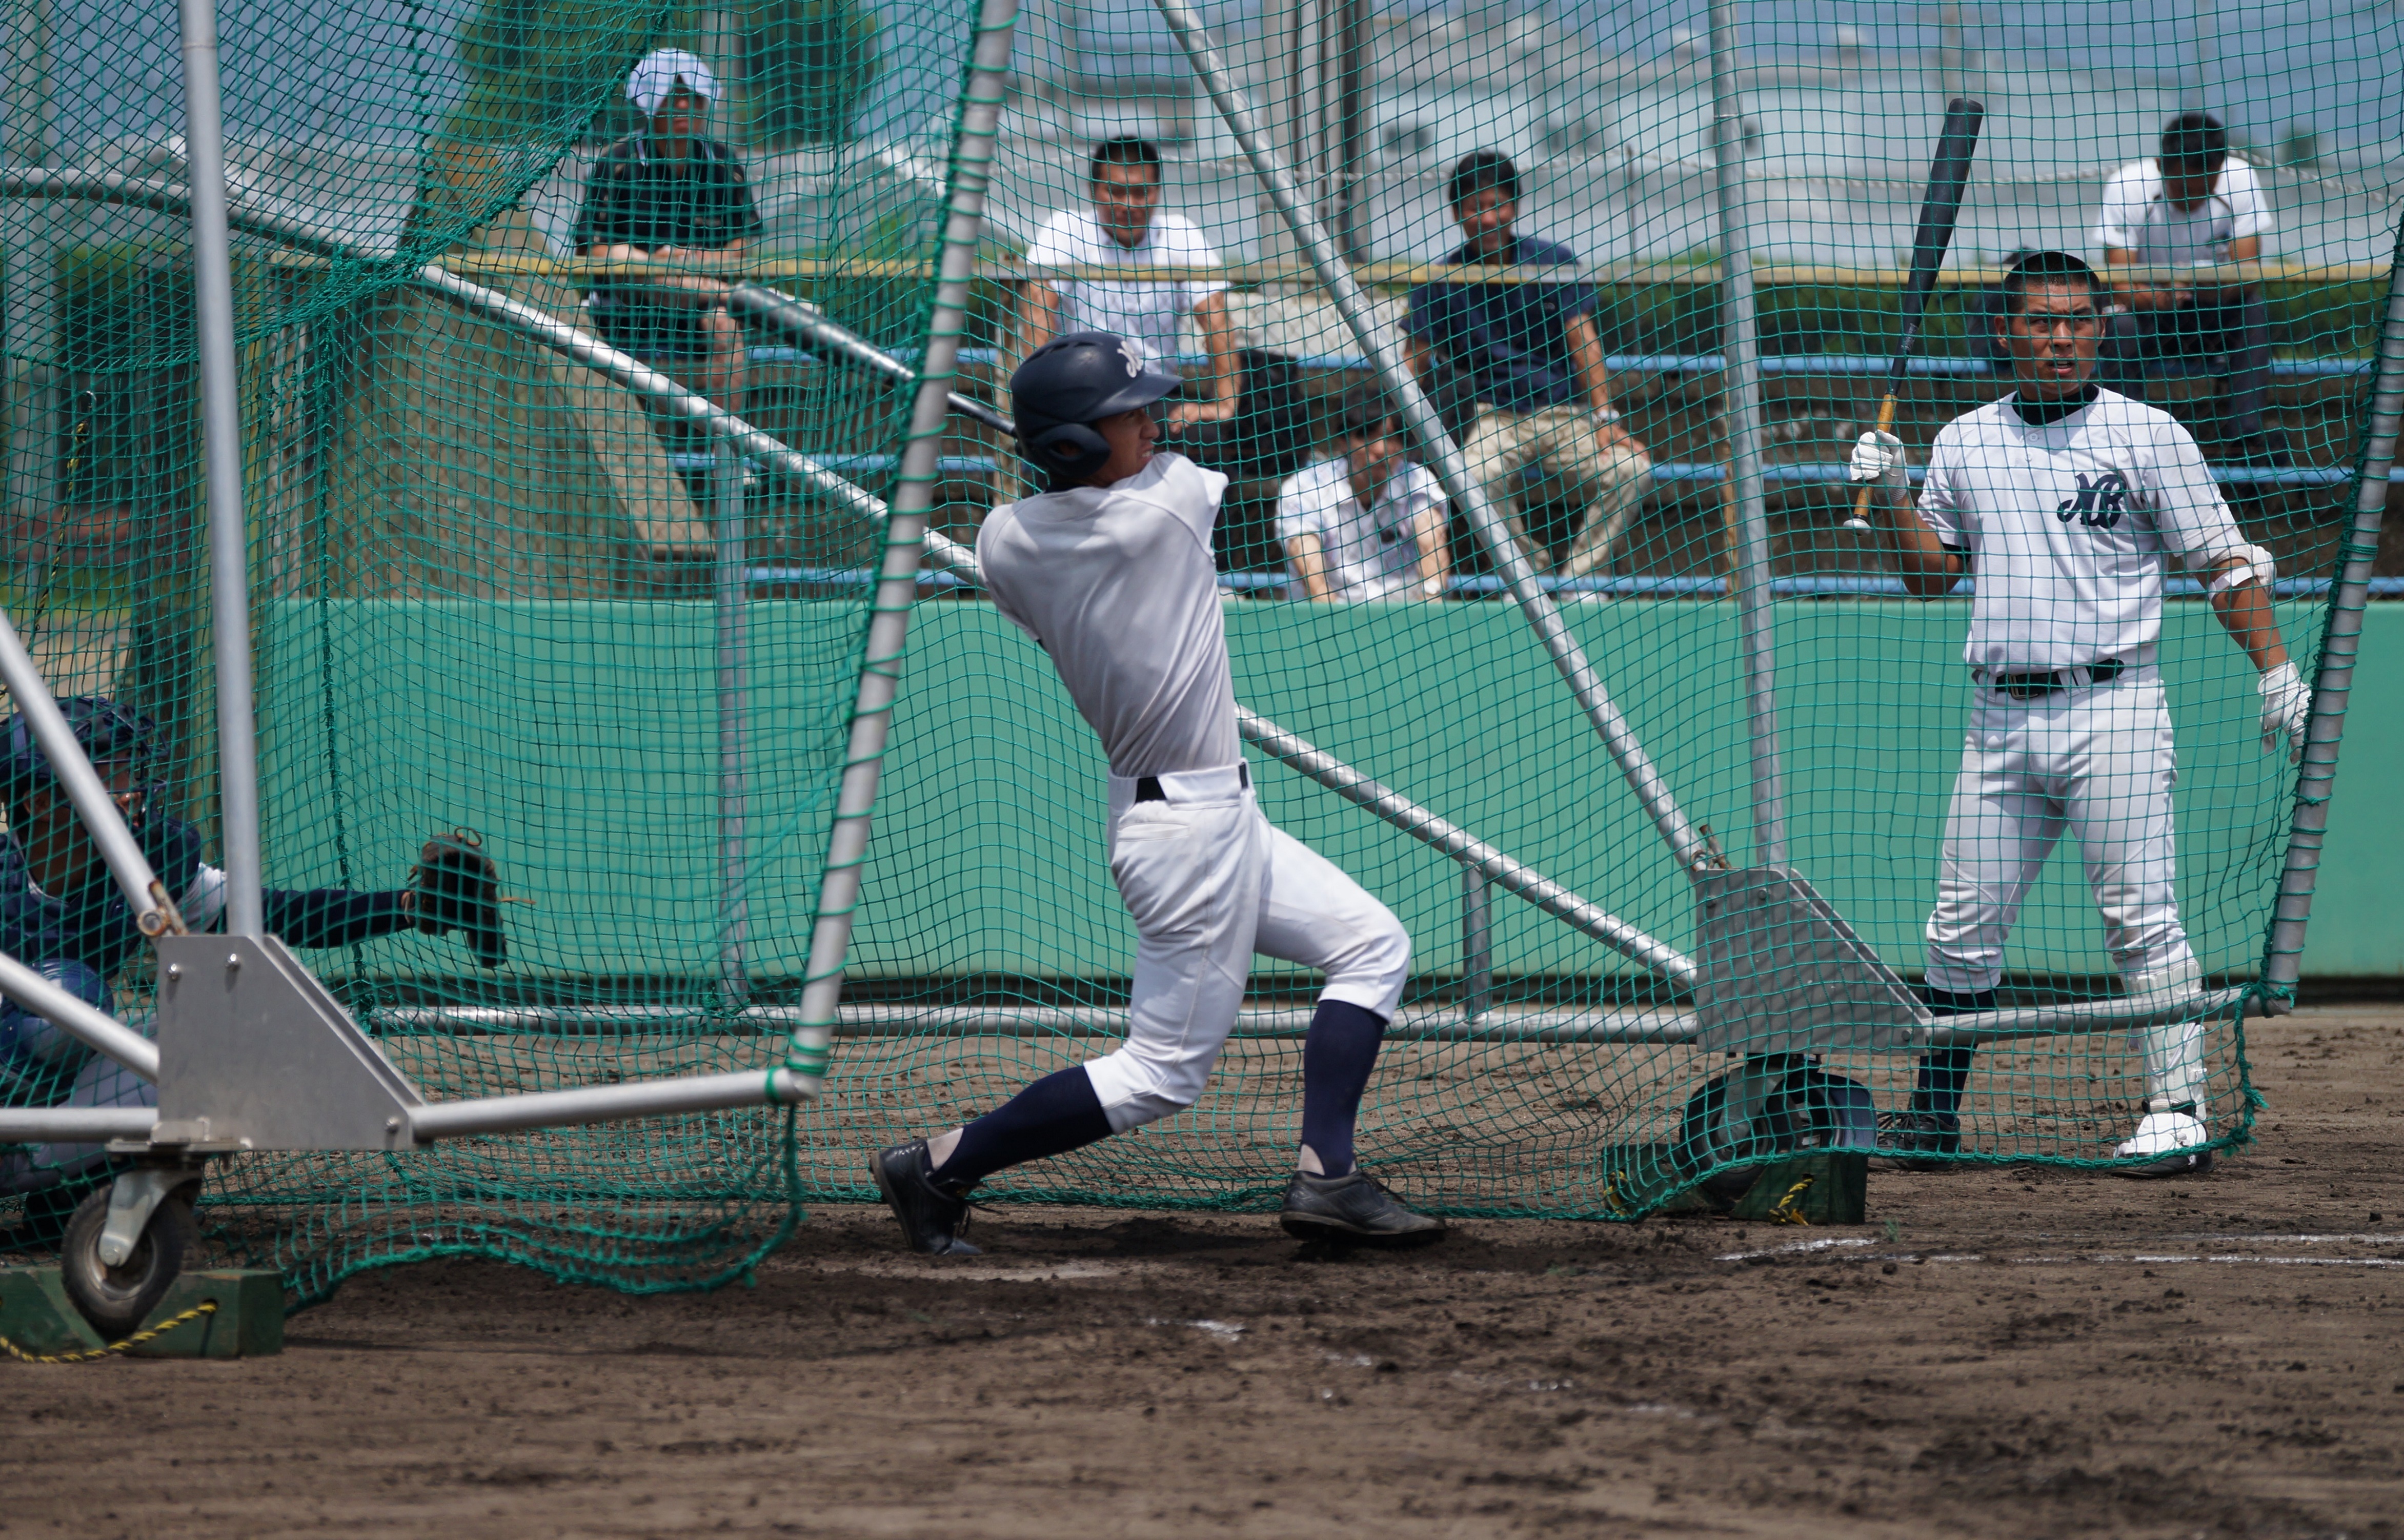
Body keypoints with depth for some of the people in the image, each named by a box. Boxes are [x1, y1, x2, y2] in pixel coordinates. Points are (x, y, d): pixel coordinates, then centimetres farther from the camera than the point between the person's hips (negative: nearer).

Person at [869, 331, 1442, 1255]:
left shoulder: (1004, 542, -4)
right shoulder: (1173, 499, -20)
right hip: (1193, 826, -9)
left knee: (1371, 947, 15)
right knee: (1163, 1073, -1)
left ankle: (1326, 1173, 6)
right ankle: (940, 1167, 1)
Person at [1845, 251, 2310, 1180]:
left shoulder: (2146, 436, 1)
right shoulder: (1964, 442, 14)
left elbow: (2224, 563, 0)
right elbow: (1931, 574, 20)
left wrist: (2275, 670, -10)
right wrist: (1892, 496, 3)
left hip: (2109, 711, -4)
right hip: (2000, 720, 5)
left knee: (2139, 915, -9)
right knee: (1963, 925, 6)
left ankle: (2179, 1110, -8)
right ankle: (1934, 1113, 15)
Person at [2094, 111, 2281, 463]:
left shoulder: (2239, 181, -16)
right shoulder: (2127, 187, -20)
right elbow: (2120, 286, -22)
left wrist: (2204, 286, -41)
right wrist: (2165, 297, -44)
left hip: (2213, 318, 2)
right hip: (2149, 312, -1)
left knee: (2253, 309, -28)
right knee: (2120, 328, -33)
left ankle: (2245, 430, -22)